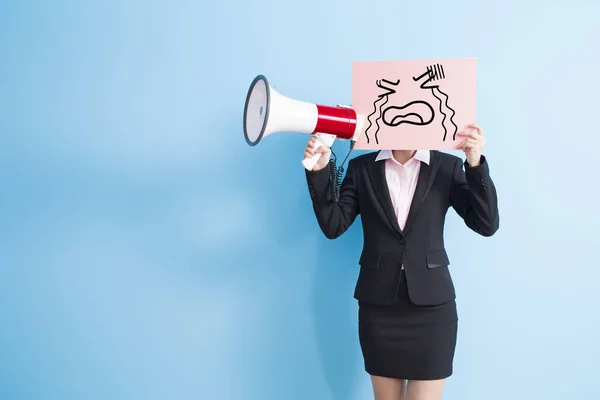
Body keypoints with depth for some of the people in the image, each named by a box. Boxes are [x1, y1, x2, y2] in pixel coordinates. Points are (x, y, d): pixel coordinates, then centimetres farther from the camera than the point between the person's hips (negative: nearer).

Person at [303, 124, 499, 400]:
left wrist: (476, 164, -19)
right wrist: (319, 171, -13)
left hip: (431, 303, -1)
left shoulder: (448, 166, 0)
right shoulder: (361, 167, 3)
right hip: (378, 302, 1)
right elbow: (333, 226, -2)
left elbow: (486, 225, -7)